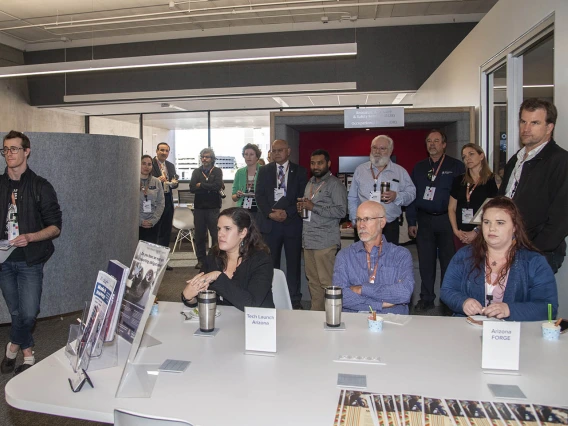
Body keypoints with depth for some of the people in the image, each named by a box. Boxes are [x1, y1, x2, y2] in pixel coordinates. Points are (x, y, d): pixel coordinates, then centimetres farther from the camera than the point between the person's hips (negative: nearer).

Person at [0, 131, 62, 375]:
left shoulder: (40, 187, -3)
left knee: (28, 314, -6)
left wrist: (29, 238, -20)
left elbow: (55, 227, -4)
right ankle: (28, 356, 30)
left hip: (30, 260, -3)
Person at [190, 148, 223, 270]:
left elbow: (218, 186, -13)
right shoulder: (196, 172, 11)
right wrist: (210, 188, -9)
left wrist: (201, 185, -6)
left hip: (213, 208, -3)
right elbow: (192, 188, -2)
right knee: (199, 235, 6)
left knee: (216, 234, -5)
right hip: (199, 207, 3)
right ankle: (201, 260, 16)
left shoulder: (217, 171, 4)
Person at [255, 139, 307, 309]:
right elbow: (259, 195, 4)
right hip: (269, 223, 1)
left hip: (292, 223, -1)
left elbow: (302, 197, 0)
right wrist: (270, 213, -11)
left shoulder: (299, 171, 6)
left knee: (293, 263, 5)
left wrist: (287, 212, -13)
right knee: (270, 263, 3)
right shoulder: (264, 170, 11)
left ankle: (295, 301, 14)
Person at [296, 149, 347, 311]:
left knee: (327, 282, -8)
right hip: (308, 239, 7)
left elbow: (341, 211, -13)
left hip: (325, 241, -7)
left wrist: (313, 207, -14)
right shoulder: (310, 183, 21)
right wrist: (302, 207, 7)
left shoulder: (335, 184, -4)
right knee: (312, 280, 9)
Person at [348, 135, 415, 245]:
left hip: (390, 227, 0)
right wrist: (355, 220, 4)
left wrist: (397, 196, -15)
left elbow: (411, 193, 4)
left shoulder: (400, 171, 7)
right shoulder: (360, 170, 9)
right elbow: (352, 199, 11)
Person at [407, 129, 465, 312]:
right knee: (425, 261, 6)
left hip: (447, 220, -3)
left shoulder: (456, 166, 2)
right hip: (424, 220, 3)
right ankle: (426, 299, 17)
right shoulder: (419, 168, 12)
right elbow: (411, 195, 11)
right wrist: (411, 222, 5)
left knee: (448, 260, 2)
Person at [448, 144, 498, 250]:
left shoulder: (492, 180, -2)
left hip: (482, 234, -3)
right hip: (460, 235, 4)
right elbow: (451, 208, 11)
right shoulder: (459, 180, 10)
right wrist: (456, 230, 0)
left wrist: (476, 232, -11)